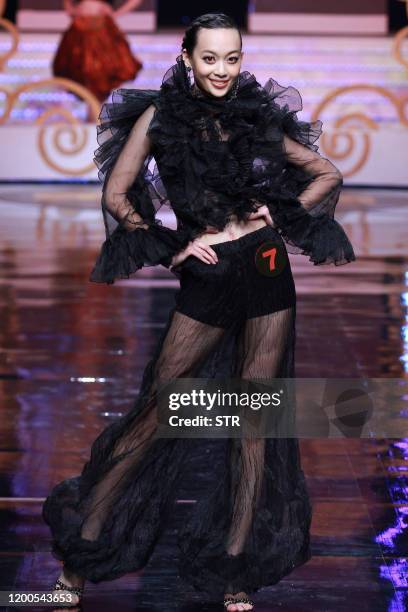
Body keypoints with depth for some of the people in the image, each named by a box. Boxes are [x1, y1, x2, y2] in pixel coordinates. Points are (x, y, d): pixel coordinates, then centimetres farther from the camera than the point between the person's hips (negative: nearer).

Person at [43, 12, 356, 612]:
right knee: (155, 409, -2)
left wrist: (283, 215, 0)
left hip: (266, 269, 2)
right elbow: (117, 196, 1)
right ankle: (81, 555, 6)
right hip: (206, 282, -2)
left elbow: (328, 174, 14)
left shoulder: (259, 118, 6)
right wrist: (171, 245, -7)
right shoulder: (159, 116, 1)